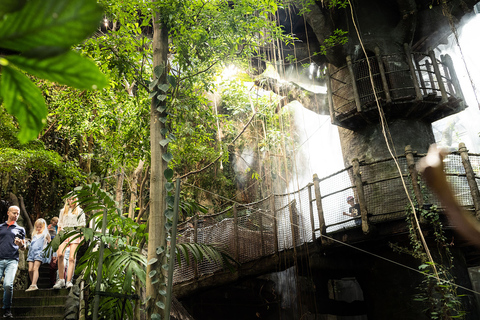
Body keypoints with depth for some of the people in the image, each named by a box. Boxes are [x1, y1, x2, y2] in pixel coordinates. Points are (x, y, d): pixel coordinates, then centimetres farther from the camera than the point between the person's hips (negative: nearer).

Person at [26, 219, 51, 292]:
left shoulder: (46, 234, 10)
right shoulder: (34, 234, 24)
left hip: (40, 253, -5)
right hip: (31, 252, 5)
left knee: (35, 268, -20)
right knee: (30, 270, -7)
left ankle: (33, 285, -29)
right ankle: (33, 285, 0)